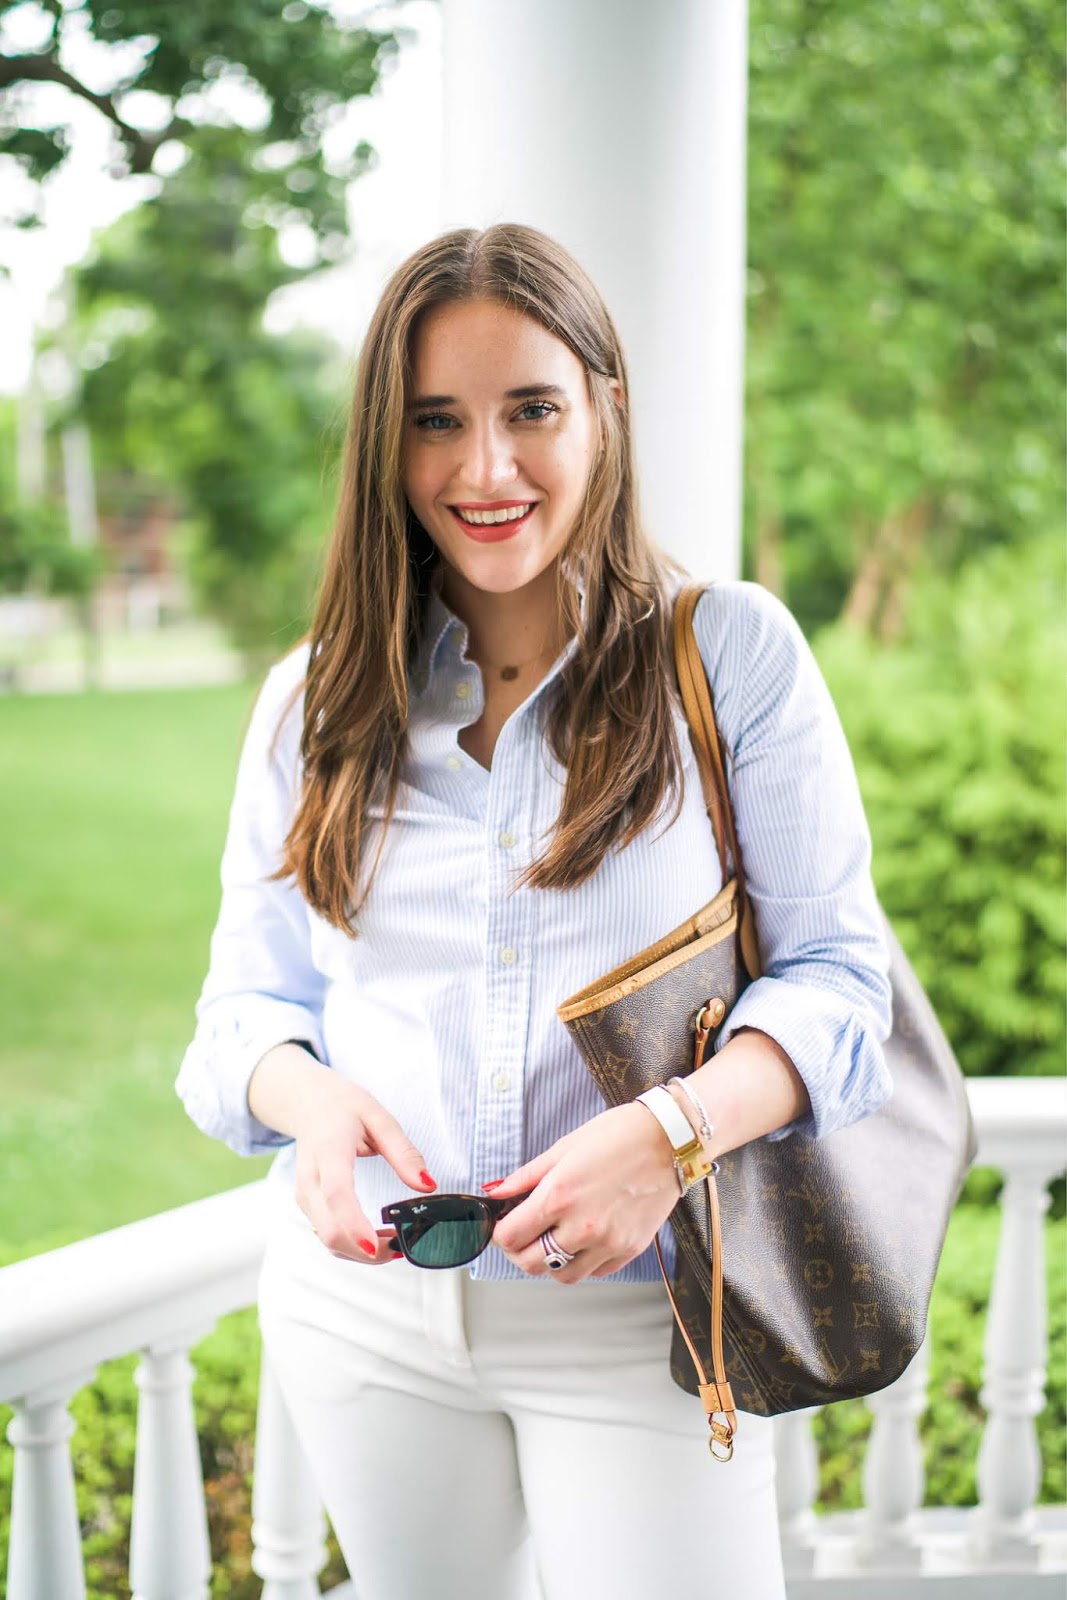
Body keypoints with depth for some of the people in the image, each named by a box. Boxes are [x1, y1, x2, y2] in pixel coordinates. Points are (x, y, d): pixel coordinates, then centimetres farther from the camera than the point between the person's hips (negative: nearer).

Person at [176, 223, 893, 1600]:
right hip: (364, 1298, 3)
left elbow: (836, 968, -6)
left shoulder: (732, 651, -5)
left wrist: (676, 1129, -25)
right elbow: (251, 997, 8)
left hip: (640, 1312, -3)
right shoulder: (318, 699, 5)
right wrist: (310, 1097, -16)